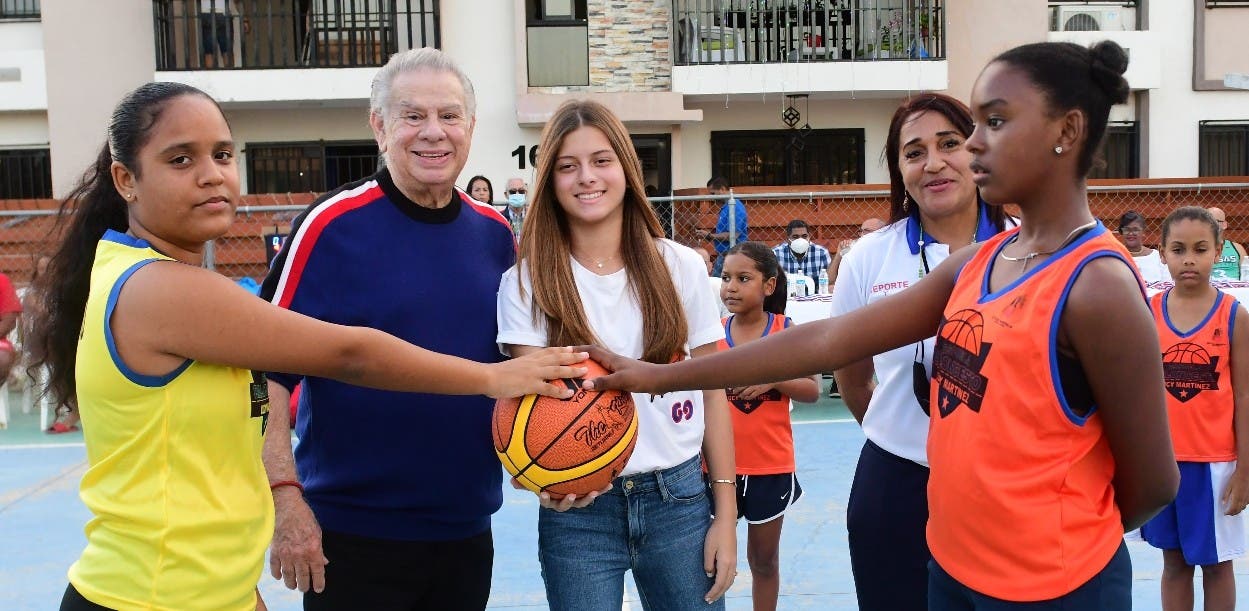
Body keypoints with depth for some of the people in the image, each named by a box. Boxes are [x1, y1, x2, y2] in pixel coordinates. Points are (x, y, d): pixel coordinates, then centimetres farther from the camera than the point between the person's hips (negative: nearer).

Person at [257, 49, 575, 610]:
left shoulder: (495, 233, 3)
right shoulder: (332, 224, -10)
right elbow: (268, 369, -12)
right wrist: (287, 500, -17)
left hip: (468, 530, 5)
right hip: (350, 536, -4)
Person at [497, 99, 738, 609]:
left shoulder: (680, 266, 0)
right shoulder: (527, 281, -4)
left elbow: (712, 390, 3)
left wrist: (725, 514, 1)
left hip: (679, 498, 2)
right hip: (578, 511, -1)